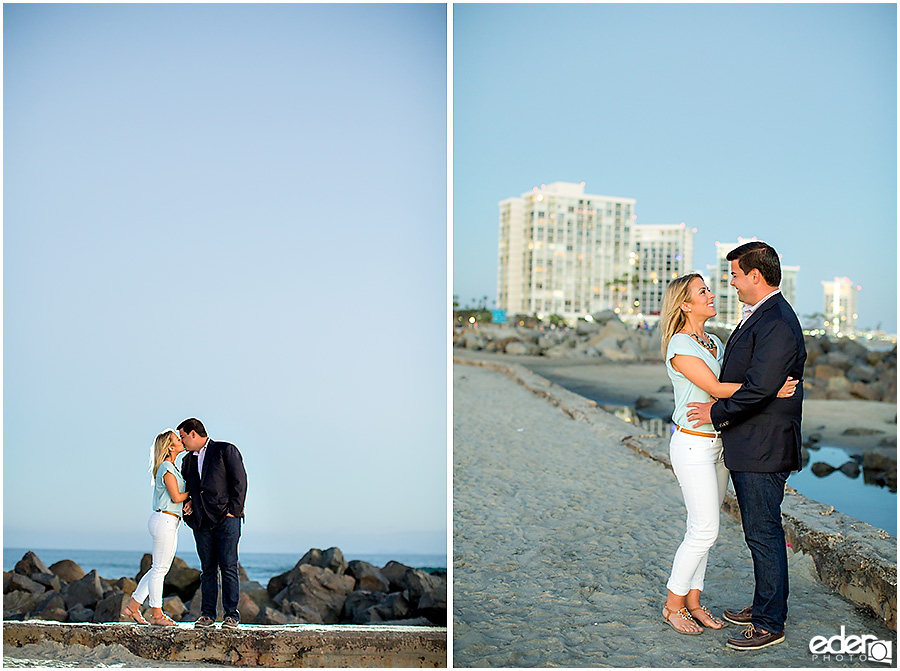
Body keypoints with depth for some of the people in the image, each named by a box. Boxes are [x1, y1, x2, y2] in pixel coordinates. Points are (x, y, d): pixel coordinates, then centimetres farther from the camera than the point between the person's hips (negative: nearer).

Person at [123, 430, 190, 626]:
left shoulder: (172, 467, 18)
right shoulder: (167, 468, -12)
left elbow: (181, 494, 20)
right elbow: (176, 497, -15)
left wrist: (190, 500, 2)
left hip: (169, 523, 10)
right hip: (164, 520, -10)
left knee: (160, 569, 13)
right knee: (159, 568, -2)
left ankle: (133, 606, 18)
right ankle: (156, 614, 5)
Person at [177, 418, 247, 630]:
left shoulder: (225, 450, 0)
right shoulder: (188, 460, 19)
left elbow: (240, 481, -5)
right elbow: (186, 488, 29)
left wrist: (234, 510, -10)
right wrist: (190, 502, 8)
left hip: (226, 518, -6)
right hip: (202, 521, 6)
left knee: (228, 567, -8)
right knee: (207, 568, 5)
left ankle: (231, 615, -4)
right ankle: (207, 614, 8)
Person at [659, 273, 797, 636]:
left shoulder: (713, 341, 13)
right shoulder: (679, 346, -14)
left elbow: (734, 379, 12)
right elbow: (716, 388, -19)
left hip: (717, 443, 8)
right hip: (693, 445, -8)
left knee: (703, 527, 11)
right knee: (704, 530, -6)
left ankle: (693, 601, 20)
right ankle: (673, 605, 8)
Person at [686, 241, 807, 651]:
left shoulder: (777, 323, -20)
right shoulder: (758, 316, 14)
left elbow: (760, 387, -25)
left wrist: (717, 411, -13)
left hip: (763, 449, -10)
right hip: (747, 446, 10)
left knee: (764, 534, -2)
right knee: (760, 532, 19)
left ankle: (770, 625, 8)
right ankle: (763, 606, 32)